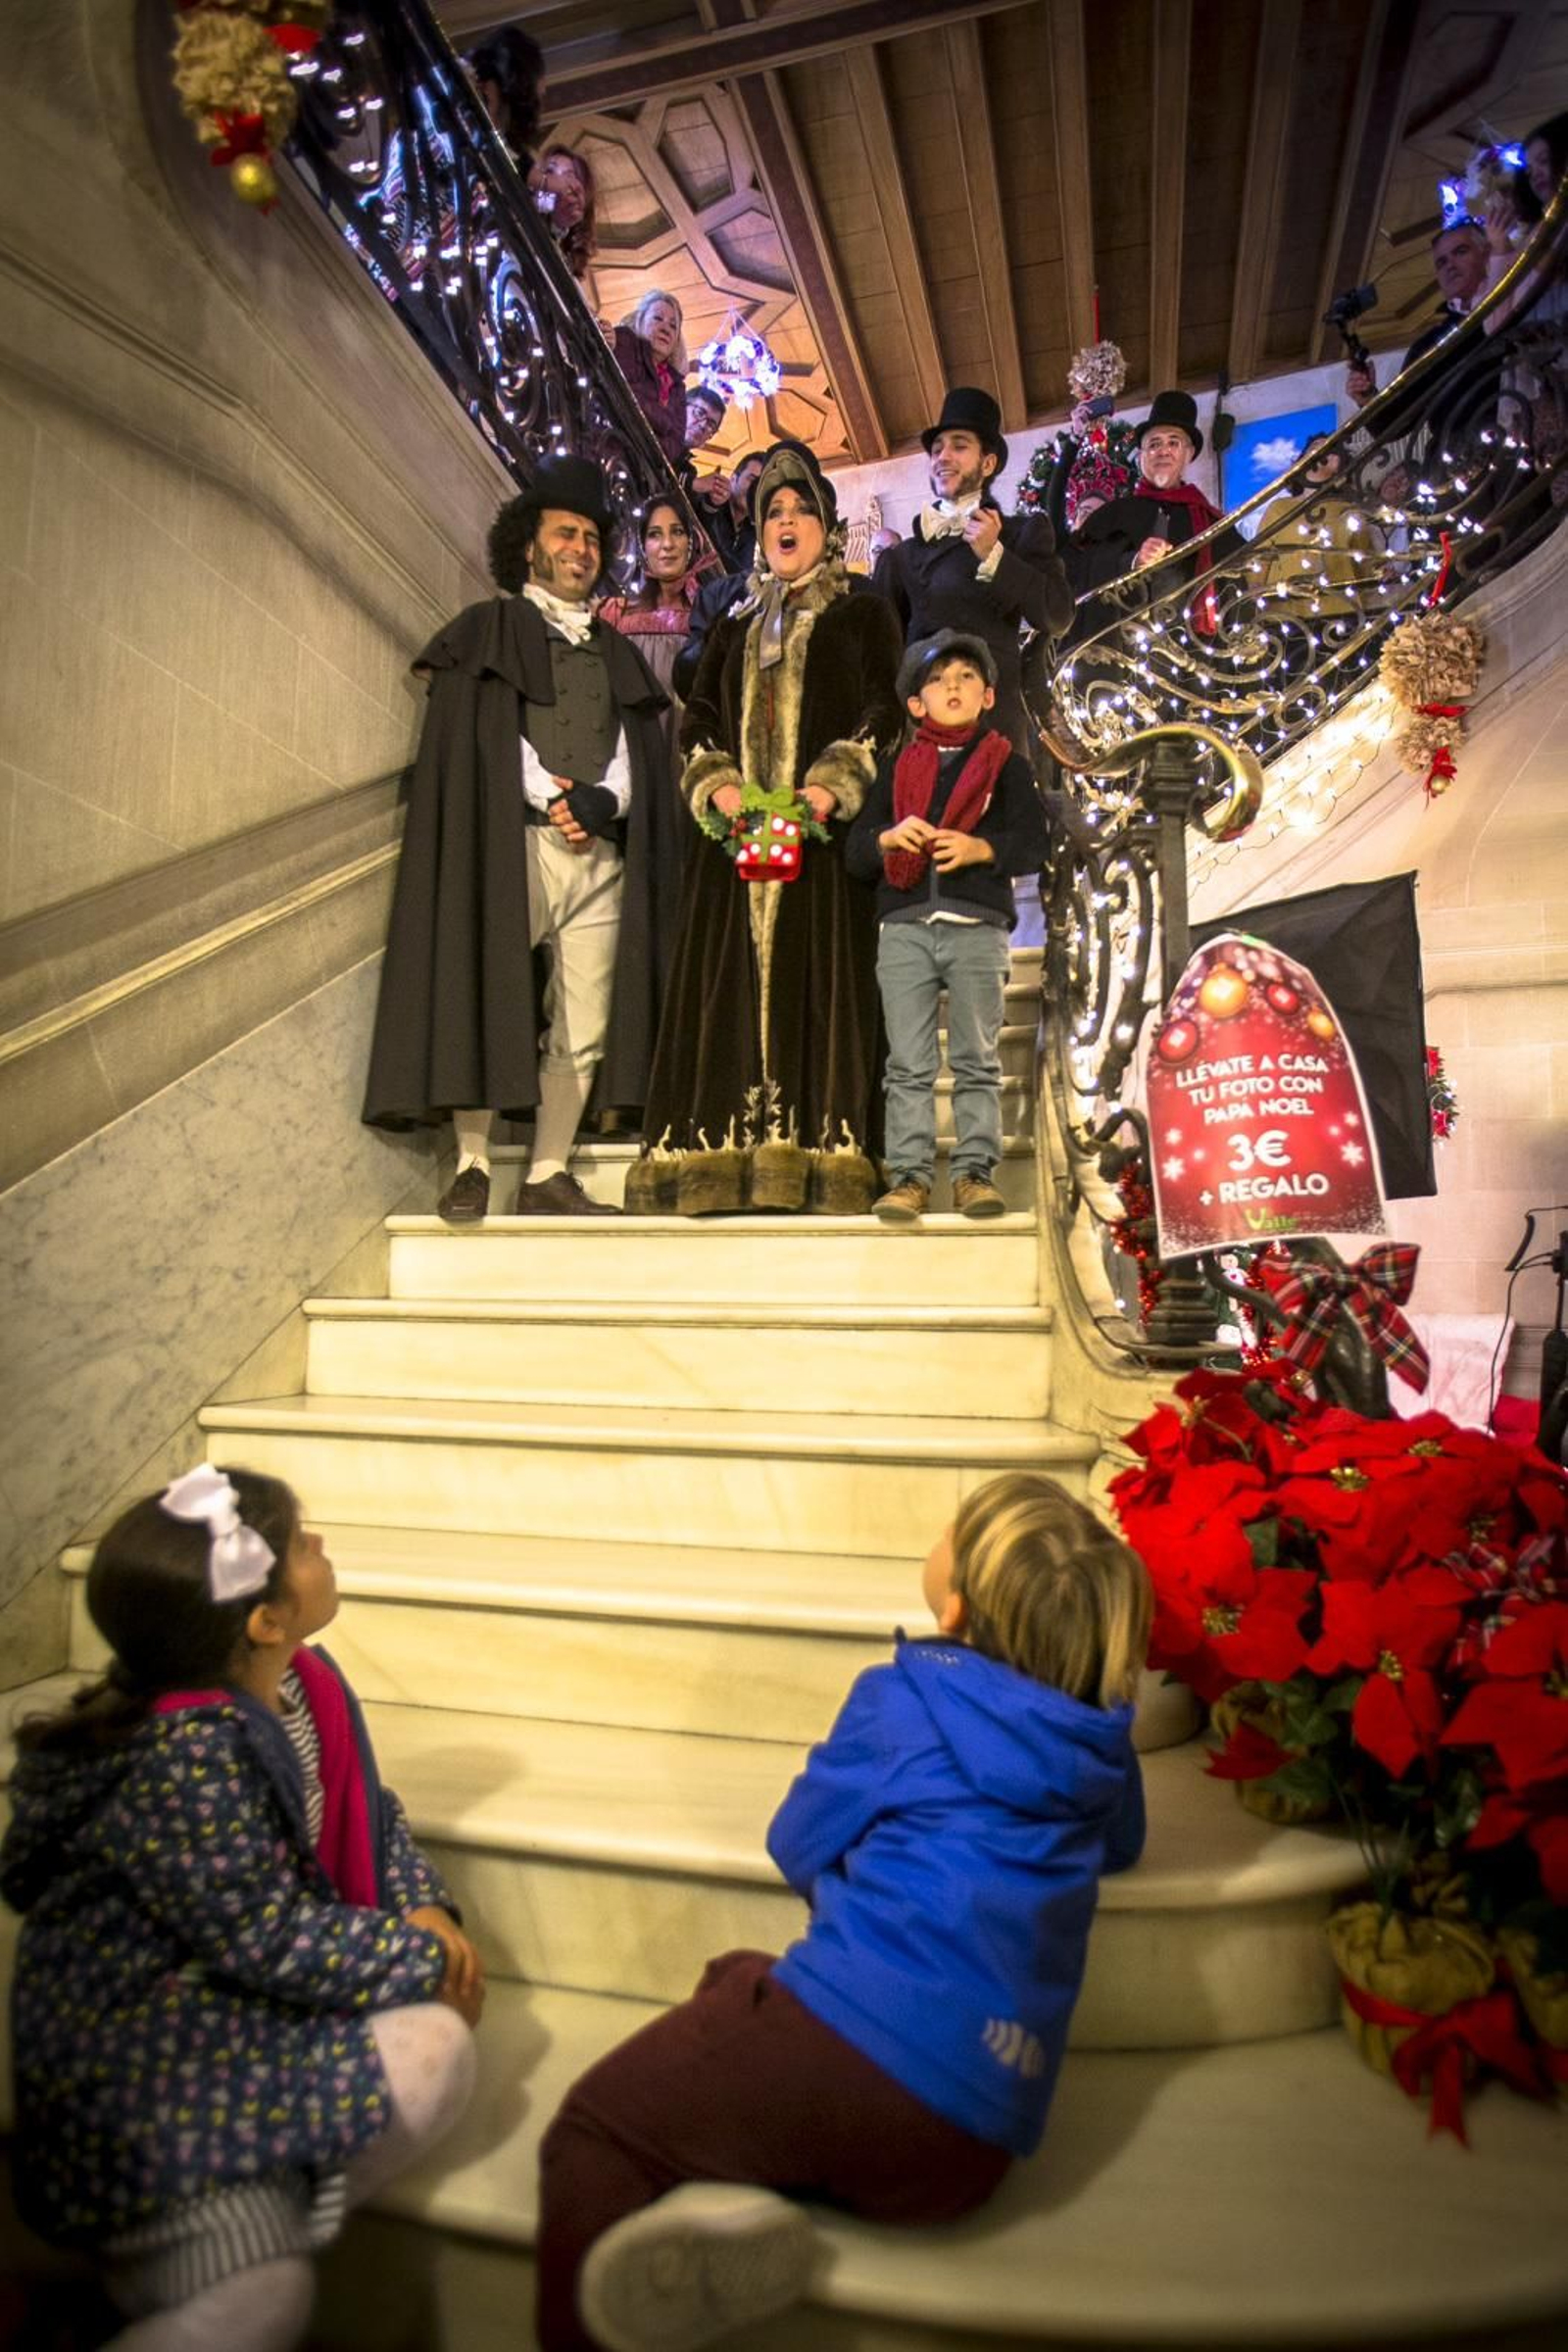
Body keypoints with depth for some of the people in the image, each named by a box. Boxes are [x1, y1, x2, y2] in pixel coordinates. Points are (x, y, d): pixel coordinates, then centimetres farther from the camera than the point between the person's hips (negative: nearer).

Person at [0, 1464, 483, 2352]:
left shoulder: (303, 1681, -2)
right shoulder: (184, 1752, -27)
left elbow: (370, 1814, 10)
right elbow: (267, 1940, -24)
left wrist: (426, 1911, -7)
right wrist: (424, 1961, -14)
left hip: (236, 2008, 7)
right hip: (145, 2039, -7)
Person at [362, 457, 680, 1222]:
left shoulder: (614, 650, 25)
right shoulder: (489, 630, 12)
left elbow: (634, 746, 12)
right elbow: (481, 734, -1)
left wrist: (603, 799, -8)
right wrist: (550, 796, -13)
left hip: (601, 854, 4)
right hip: (511, 845, -4)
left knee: (583, 1029, -1)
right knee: (485, 1005, -10)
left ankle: (547, 1176, 4)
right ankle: (472, 1166, -2)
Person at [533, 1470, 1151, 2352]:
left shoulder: (903, 1694, -5)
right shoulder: (1102, 1745, 7)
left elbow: (799, 1847, 7)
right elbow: (1121, 1845, 28)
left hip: (850, 2045, -6)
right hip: (967, 2153, 6)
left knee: (592, 2131, 13)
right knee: (737, 1982, 24)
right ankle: (728, 2188, -2)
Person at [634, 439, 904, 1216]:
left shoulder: (863, 614, 13)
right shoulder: (735, 625, 24)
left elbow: (885, 712, 1)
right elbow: (699, 718, 16)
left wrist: (833, 785, -16)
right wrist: (716, 785, -5)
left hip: (824, 830, -3)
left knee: (819, 977, -9)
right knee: (735, 980, -4)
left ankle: (824, 1154, -10)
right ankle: (727, 1154, -5)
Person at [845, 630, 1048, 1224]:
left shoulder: (1007, 765, 13)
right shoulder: (896, 769, 19)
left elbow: (1033, 845, 2)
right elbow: (854, 851, 13)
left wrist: (980, 847, -16)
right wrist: (889, 837, -9)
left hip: (978, 928, -1)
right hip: (904, 927, 2)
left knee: (977, 1060, 1)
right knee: (908, 1064, -1)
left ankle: (974, 1170, 6)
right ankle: (909, 1175, 2)